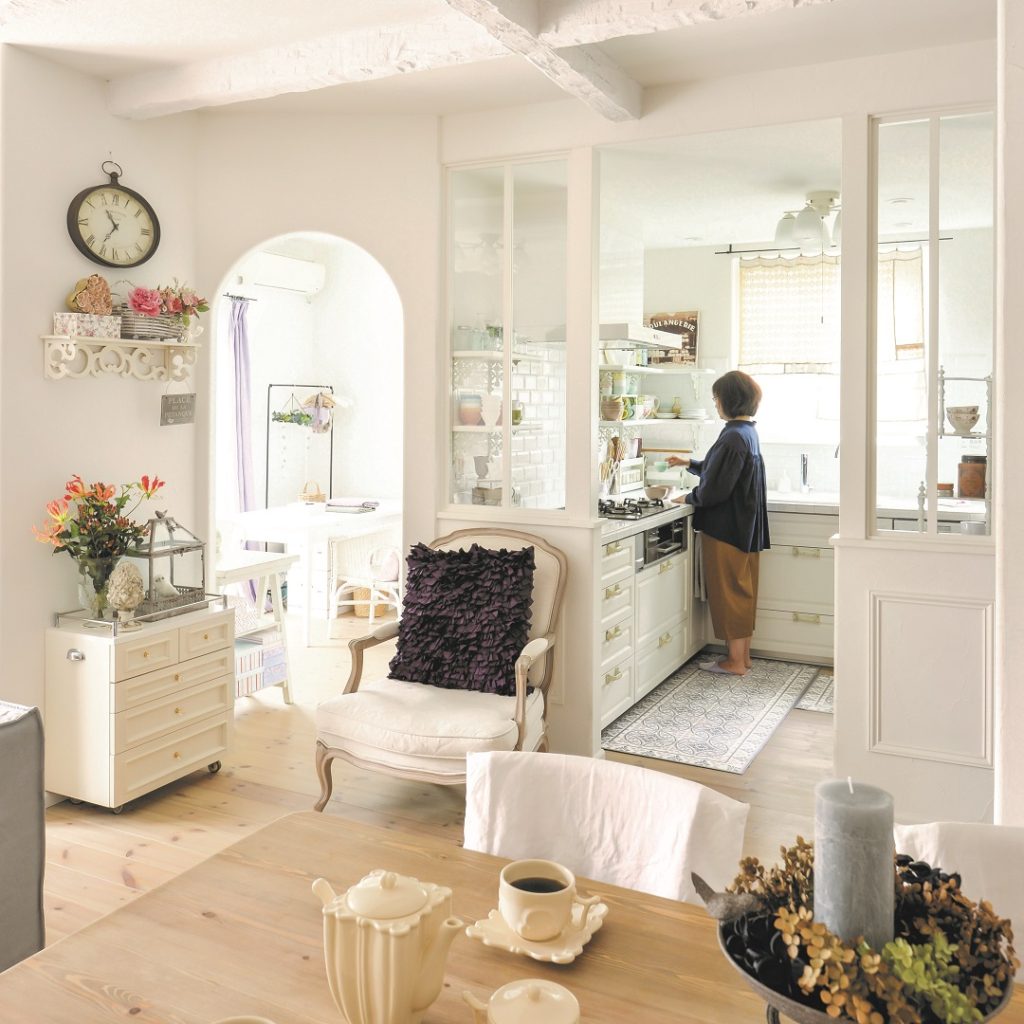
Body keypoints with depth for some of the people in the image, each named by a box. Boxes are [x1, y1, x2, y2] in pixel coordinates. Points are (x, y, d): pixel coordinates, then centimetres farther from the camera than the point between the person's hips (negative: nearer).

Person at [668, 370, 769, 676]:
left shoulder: (734, 437, -21)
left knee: (729, 590, -1)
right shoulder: (748, 432, 10)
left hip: (727, 528, -10)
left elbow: (716, 488, -23)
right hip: (745, 525, 10)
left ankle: (736, 661, 7)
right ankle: (743, 654, 24)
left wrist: (688, 498, -7)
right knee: (742, 590, 15)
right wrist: (689, 463, 23)